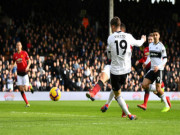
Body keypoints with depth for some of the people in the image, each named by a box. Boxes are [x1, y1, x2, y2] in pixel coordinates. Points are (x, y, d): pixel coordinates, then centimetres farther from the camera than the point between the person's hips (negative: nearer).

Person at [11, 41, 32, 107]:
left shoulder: (24, 53, -4)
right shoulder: (15, 55, 6)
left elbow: (29, 61, 0)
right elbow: (13, 63, 18)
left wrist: (28, 66, -18)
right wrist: (11, 68, 0)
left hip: (24, 72, -3)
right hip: (19, 73, 3)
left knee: (25, 89, -10)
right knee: (21, 90, -4)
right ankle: (27, 103, 4)